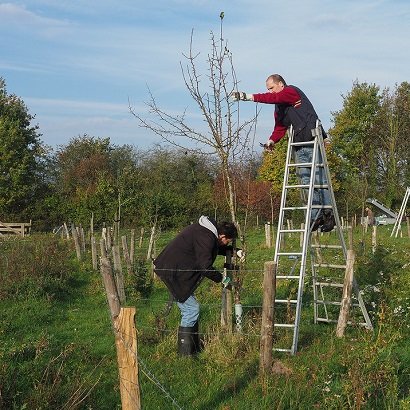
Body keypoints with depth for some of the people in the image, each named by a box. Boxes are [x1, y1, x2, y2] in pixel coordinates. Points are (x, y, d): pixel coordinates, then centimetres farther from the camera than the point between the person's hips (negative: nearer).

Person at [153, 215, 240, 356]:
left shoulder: (208, 231, 10)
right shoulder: (205, 238, -22)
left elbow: (217, 248, 30)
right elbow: (205, 267, -25)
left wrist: (235, 251, 17)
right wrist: (221, 278, -10)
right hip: (173, 272, -11)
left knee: (191, 308, 15)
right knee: (191, 309, -8)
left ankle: (194, 348, 23)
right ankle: (185, 353, -2)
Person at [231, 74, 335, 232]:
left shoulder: (292, 91, -2)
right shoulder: (279, 107, 23)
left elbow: (273, 98, -20)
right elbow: (280, 127, 17)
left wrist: (249, 96, -24)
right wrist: (272, 140, -3)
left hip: (311, 139, -9)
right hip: (298, 143, 9)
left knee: (319, 177, -9)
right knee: (305, 178, 1)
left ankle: (328, 213, -7)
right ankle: (315, 215, -1)